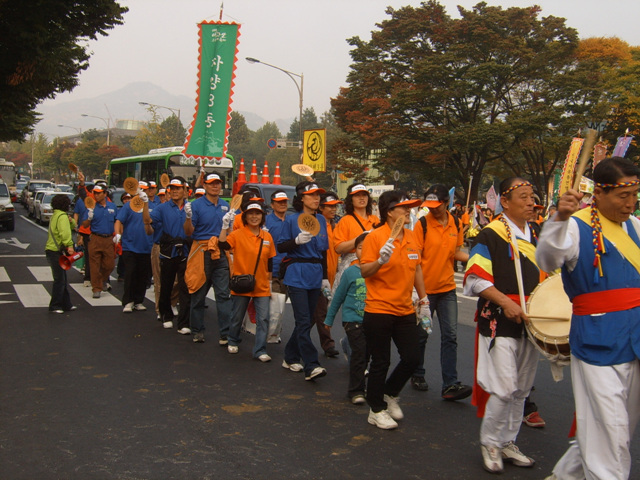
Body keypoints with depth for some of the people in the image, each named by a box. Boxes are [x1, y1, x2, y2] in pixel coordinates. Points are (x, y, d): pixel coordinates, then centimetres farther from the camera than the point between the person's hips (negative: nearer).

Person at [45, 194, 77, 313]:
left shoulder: (55, 215, 18)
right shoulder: (62, 216, -13)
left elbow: (73, 226, 19)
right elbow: (64, 232, -29)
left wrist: (70, 221, -1)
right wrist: (69, 245, -33)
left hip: (52, 250, 10)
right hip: (56, 251, -10)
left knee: (62, 279, 15)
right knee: (60, 280, -4)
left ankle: (66, 304, 21)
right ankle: (54, 306, 2)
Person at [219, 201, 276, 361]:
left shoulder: (267, 237, 5)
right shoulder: (238, 234, -6)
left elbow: (270, 262, 11)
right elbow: (223, 245, -24)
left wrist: (270, 281, 12)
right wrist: (225, 226, -31)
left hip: (262, 286, 2)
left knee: (263, 319, -3)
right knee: (237, 317, 12)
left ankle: (260, 351, 5)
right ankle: (233, 342, 36)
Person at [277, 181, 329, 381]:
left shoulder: (321, 220, 11)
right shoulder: (291, 220, -4)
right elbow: (281, 247, -4)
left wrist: (325, 277, 16)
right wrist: (297, 240, -21)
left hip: (315, 275, 6)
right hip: (297, 276, -6)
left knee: (307, 321, 11)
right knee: (304, 322, -11)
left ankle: (291, 357, 25)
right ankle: (311, 366, -13)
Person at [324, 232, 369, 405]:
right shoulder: (350, 272, -6)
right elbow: (338, 297, 4)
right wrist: (329, 319, 10)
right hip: (353, 318, -3)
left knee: (366, 354, 11)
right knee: (359, 351, -9)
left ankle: (357, 387, 29)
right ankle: (356, 391, 2)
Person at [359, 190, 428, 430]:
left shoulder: (411, 237, 8)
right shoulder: (375, 237, -12)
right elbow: (365, 272, -12)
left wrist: (423, 299, 17)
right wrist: (381, 260, -30)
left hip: (405, 310, 6)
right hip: (379, 311, -6)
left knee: (412, 358, 7)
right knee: (381, 362, 4)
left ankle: (390, 394, 33)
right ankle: (376, 410, 21)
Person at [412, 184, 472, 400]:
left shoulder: (456, 224, 4)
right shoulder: (422, 224, -10)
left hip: (447, 288, 4)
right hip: (425, 289, -4)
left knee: (450, 336, 0)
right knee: (421, 334, 9)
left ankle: (450, 384, 1)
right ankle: (417, 376, 27)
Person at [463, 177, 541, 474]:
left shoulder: (537, 234, 10)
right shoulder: (491, 234, -10)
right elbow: (475, 279, -14)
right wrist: (505, 302, -22)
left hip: (530, 322, 7)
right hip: (500, 322, -7)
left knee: (520, 389, 14)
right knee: (504, 388, -8)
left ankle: (507, 442, 29)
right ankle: (490, 444, 12)